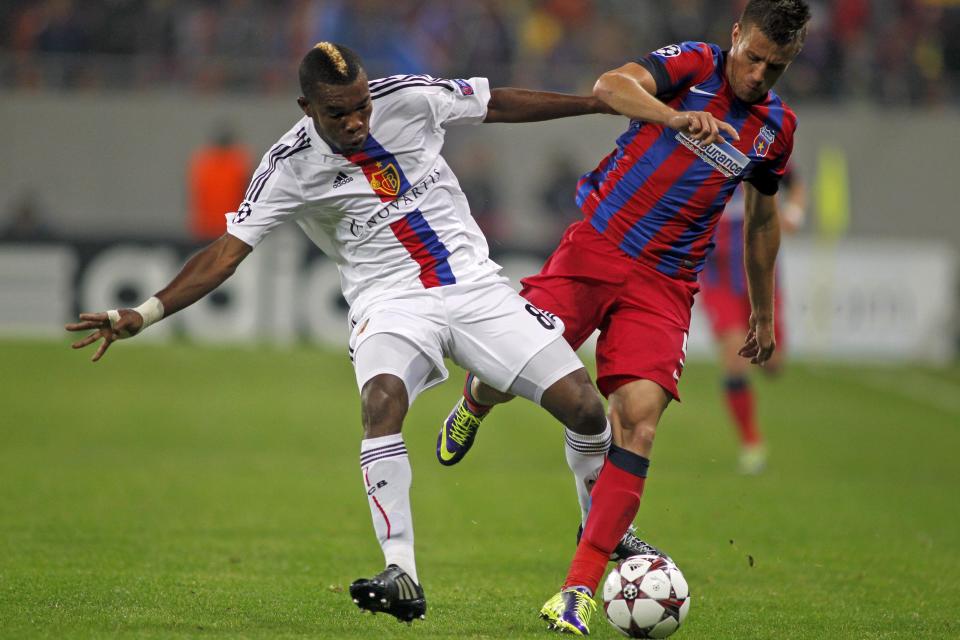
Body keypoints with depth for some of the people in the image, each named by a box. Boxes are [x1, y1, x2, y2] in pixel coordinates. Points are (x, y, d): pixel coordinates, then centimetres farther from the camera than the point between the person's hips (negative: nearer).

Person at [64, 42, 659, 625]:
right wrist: (143, 315, -25)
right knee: (381, 398, -35)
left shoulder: (409, 97, -7)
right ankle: (403, 576, -34)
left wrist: (602, 102, 13)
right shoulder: (291, 168, -12)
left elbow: (500, 103, 7)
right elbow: (227, 250, -14)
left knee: (582, 405, -6)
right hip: (391, 302, -3)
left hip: (474, 284, 3)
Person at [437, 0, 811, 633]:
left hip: (665, 283, 2)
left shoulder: (777, 126, 8)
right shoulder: (694, 64, -6)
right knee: (505, 374, -10)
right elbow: (612, 85, -26)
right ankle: (474, 403, 31)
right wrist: (678, 116, -43)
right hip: (596, 244, -2)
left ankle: (581, 587, -16)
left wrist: (763, 312, 28)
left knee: (640, 416, -16)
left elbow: (762, 217, 24)